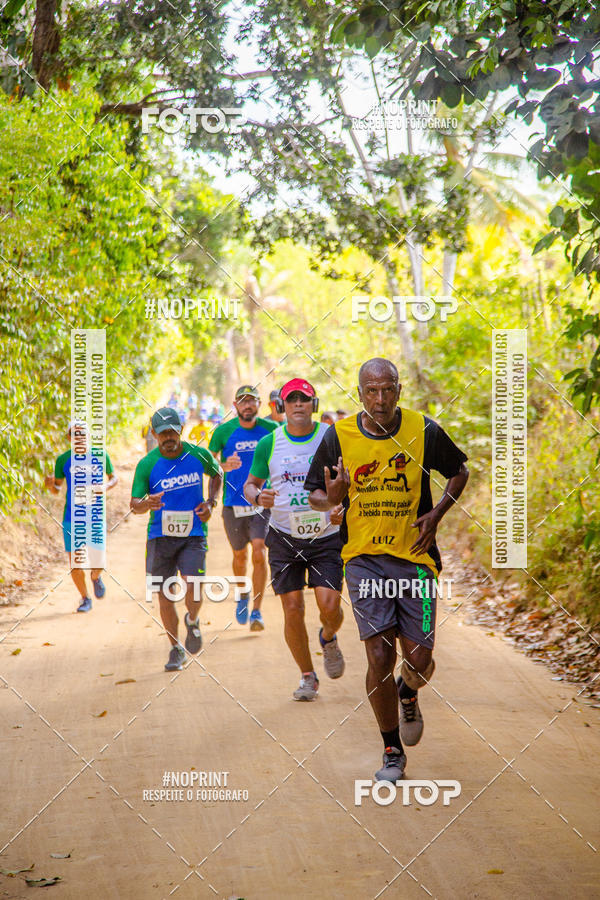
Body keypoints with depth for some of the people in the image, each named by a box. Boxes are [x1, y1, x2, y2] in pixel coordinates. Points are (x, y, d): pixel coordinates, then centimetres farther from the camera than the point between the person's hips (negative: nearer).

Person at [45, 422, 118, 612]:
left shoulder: (100, 455, -1)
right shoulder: (63, 460, 0)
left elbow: (114, 477, 12)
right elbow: (56, 490, 8)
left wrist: (106, 486, -10)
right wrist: (50, 484, -15)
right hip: (71, 517, 1)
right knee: (74, 562, 0)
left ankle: (95, 577, 28)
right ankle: (85, 599, 21)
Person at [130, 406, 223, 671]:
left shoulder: (199, 455, -2)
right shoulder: (146, 465, -6)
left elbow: (216, 473, 20)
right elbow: (134, 504, -7)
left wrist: (210, 502, 5)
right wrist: (146, 503, -30)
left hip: (193, 533, -1)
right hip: (160, 535, 1)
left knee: (192, 587, -18)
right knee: (164, 595, 4)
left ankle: (192, 621, 17)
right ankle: (176, 649, 23)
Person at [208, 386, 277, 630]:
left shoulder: (270, 429, -1)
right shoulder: (224, 431, -4)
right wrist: (224, 467, -25)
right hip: (233, 505, 1)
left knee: (259, 552, -15)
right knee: (240, 556, 14)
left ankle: (256, 612, -8)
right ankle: (243, 596, 42)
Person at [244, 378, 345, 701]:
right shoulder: (269, 443, 0)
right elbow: (250, 483, 11)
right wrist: (257, 497, -13)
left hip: (326, 536, -1)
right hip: (284, 538, 1)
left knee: (329, 605, -13)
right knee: (292, 610, -1)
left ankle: (328, 639, 25)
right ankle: (308, 677, 19)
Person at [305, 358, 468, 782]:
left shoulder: (424, 430, -4)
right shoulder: (338, 435, -3)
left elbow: (460, 471, 13)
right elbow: (313, 495, 6)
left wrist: (436, 514, -3)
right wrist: (332, 498, -18)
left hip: (415, 556, 0)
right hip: (364, 557, 0)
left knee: (419, 660, -1)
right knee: (380, 658, -7)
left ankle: (408, 697, 37)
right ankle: (392, 751, 12)